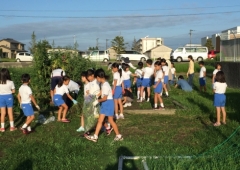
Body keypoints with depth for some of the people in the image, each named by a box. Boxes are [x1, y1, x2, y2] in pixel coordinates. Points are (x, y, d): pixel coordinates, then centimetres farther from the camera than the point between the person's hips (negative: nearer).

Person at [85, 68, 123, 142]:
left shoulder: (105, 85, -21)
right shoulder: (103, 84, 8)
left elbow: (105, 98, -21)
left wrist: (97, 101, -10)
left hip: (108, 103, -9)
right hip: (104, 104, 9)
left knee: (111, 121, 1)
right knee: (100, 120, 7)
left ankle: (119, 136, 15)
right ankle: (95, 136, 9)